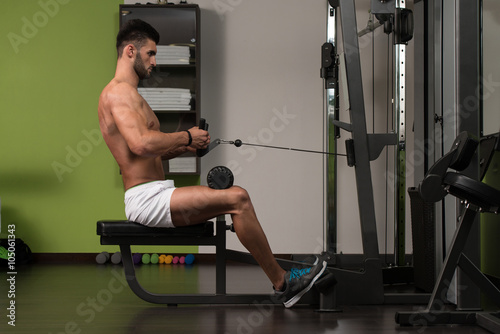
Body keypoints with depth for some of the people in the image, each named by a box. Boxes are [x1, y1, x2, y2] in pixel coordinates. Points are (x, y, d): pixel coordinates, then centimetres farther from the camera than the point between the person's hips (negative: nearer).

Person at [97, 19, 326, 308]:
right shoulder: (119, 91, -12)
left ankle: (282, 282, 8)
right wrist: (186, 136, -13)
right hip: (145, 199, -11)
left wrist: (185, 147, 8)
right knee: (237, 198, -20)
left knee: (237, 199, 11)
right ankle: (281, 281, -8)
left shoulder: (128, 94, 22)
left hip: (155, 194, 11)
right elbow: (141, 144, -28)